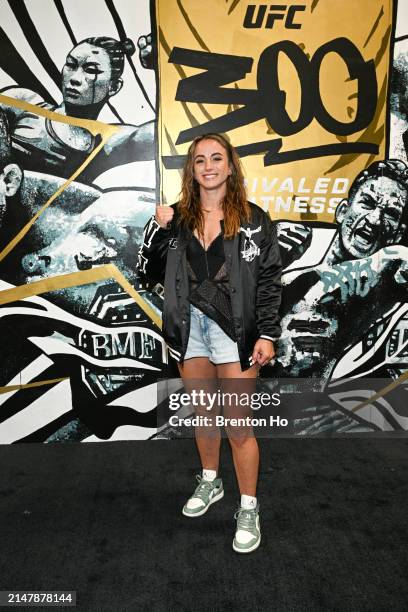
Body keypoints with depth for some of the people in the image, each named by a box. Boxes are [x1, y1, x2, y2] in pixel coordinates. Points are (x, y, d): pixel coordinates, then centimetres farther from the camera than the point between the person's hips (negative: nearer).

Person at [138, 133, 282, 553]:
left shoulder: (253, 219, 0)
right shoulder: (177, 217, 7)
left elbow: (269, 281, -2)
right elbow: (150, 272, 6)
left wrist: (267, 334, -8)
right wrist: (156, 230, -9)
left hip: (234, 329, -3)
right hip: (189, 328, 4)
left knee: (238, 427, 1)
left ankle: (248, 510, 21)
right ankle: (209, 483, 42)